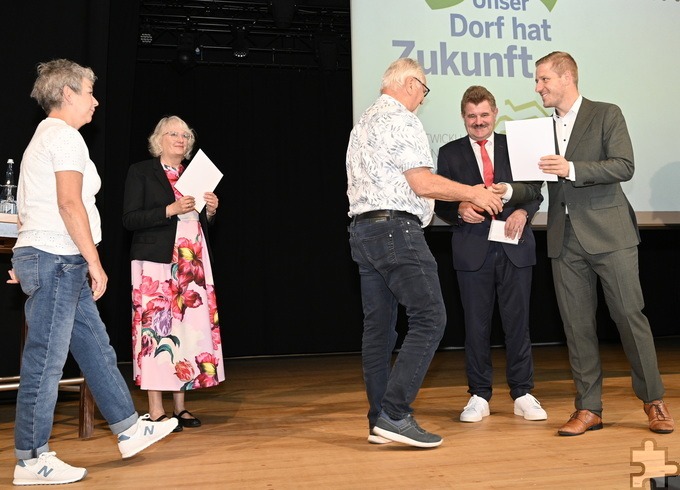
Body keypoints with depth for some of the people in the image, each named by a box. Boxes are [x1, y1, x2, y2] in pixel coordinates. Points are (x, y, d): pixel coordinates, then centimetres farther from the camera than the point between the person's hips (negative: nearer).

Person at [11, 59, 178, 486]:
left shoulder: (45, 137, 23)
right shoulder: (65, 136, -9)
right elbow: (69, 202, -20)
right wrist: (94, 261, -18)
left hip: (61, 264, 11)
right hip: (56, 259, -11)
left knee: (96, 349, 13)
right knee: (45, 362, -3)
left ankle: (129, 429, 22)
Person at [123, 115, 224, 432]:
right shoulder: (141, 171, 4)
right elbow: (129, 219, -6)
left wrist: (210, 211, 2)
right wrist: (171, 210, -14)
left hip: (192, 262, 5)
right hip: (156, 261, -5)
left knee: (188, 328, 2)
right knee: (157, 328, -8)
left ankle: (180, 406, 10)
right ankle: (156, 411, -2)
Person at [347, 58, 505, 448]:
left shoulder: (364, 123, 23)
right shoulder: (401, 120, -6)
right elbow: (424, 183, -13)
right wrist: (473, 194, -1)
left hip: (362, 230, 10)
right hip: (397, 229, -10)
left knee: (379, 326, 8)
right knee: (429, 318, -8)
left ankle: (380, 422, 13)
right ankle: (394, 414, -11)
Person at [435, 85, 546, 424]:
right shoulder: (450, 154, 8)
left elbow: (535, 191, 9)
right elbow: (441, 204, 5)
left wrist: (523, 211, -11)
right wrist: (460, 210, -15)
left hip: (514, 246, 1)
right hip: (473, 248, 0)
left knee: (518, 321, 5)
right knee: (476, 324, 5)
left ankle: (523, 395, 18)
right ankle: (479, 396, 16)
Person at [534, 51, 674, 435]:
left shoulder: (606, 115, 0)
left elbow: (624, 167, -11)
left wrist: (571, 169, -21)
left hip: (609, 233, -4)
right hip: (565, 239, 5)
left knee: (630, 315, 0)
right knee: (577, 324, 5)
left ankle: (654, 400, 18)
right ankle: (589, 408, 15)